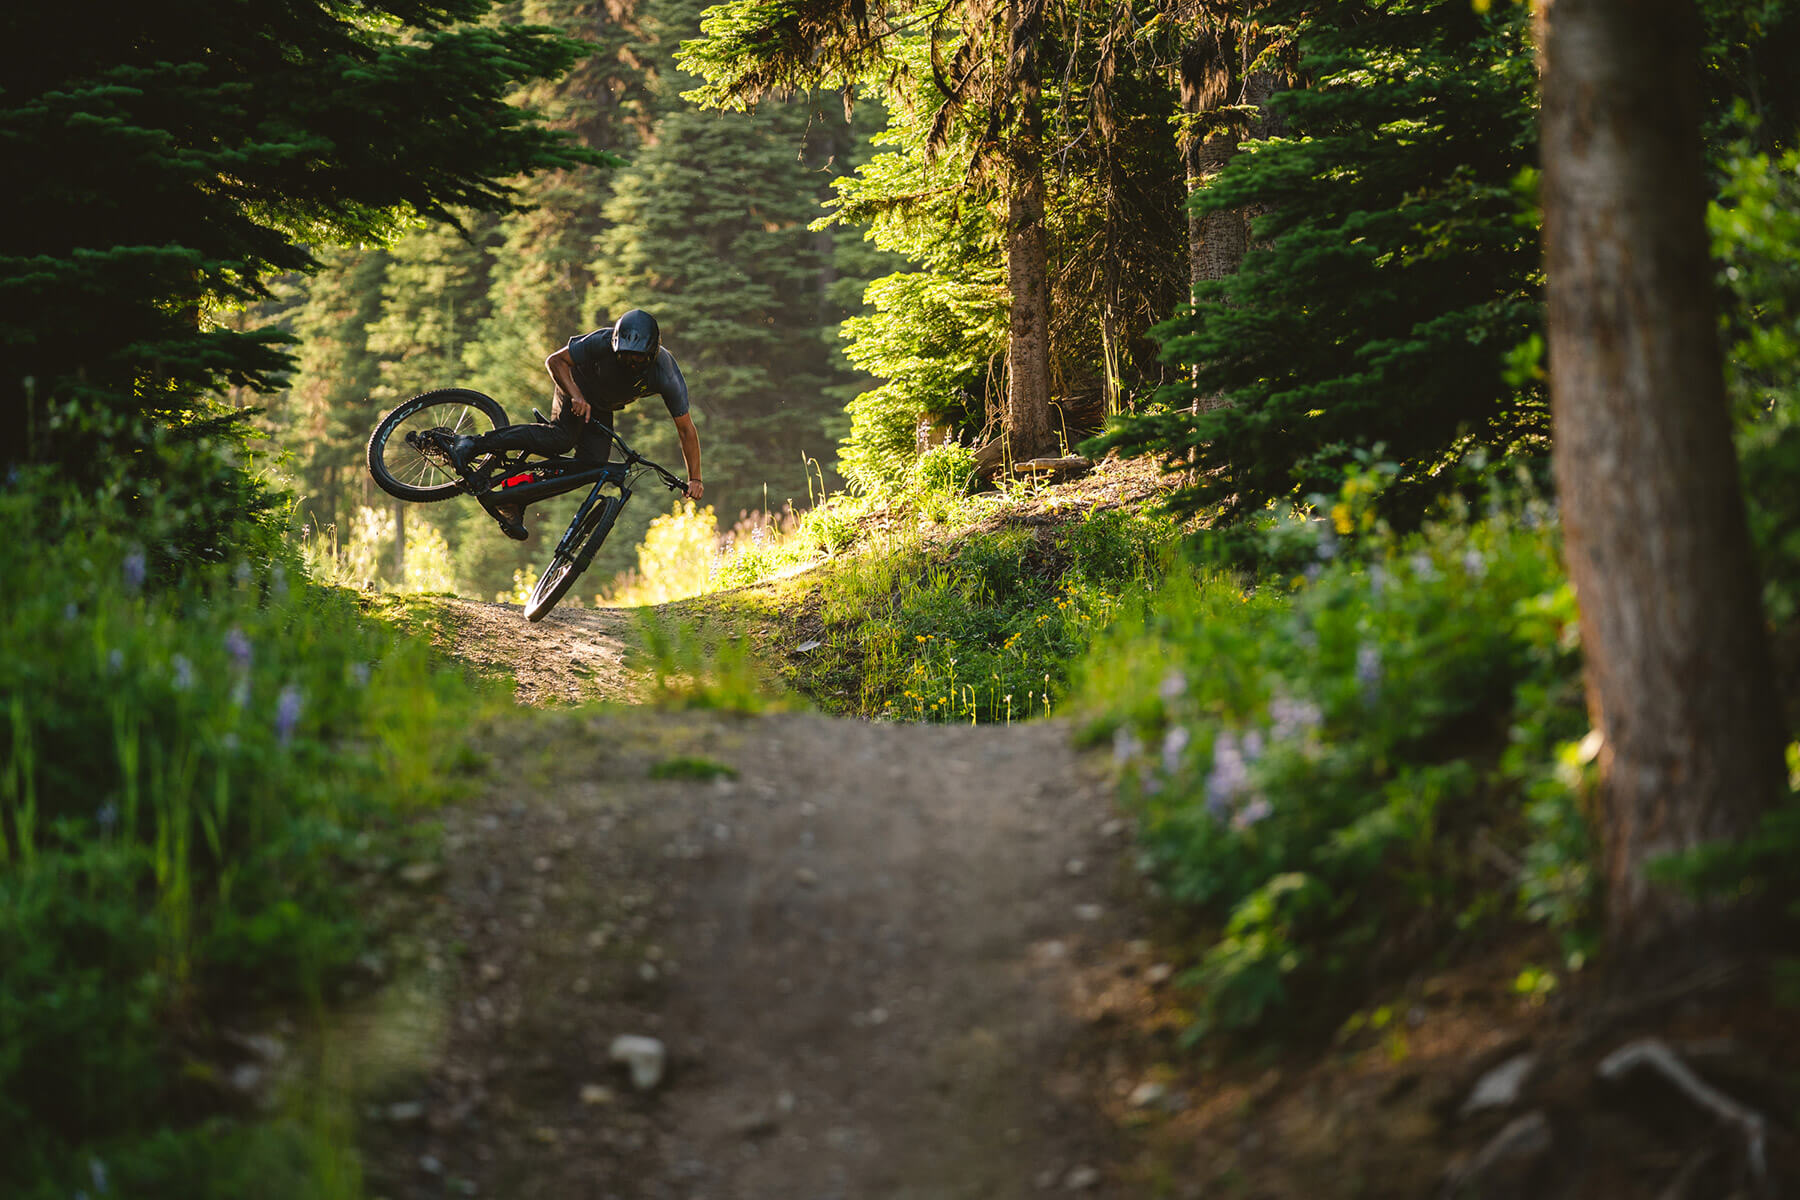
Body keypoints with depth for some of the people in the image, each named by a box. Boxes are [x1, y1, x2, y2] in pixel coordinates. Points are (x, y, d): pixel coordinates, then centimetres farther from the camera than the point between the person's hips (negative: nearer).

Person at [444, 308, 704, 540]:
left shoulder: (666, 375, -29)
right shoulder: (603, 342, -34)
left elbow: (686, 429, -23)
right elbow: (555, 360, -22)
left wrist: (694, 479, -27)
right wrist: (576, 396, -36)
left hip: (602, 408, 4)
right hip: (578, 387, -4)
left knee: (592, 465, -15)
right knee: (561, 438, -30)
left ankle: (513, 503, -9)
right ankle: (473, 445, -31)